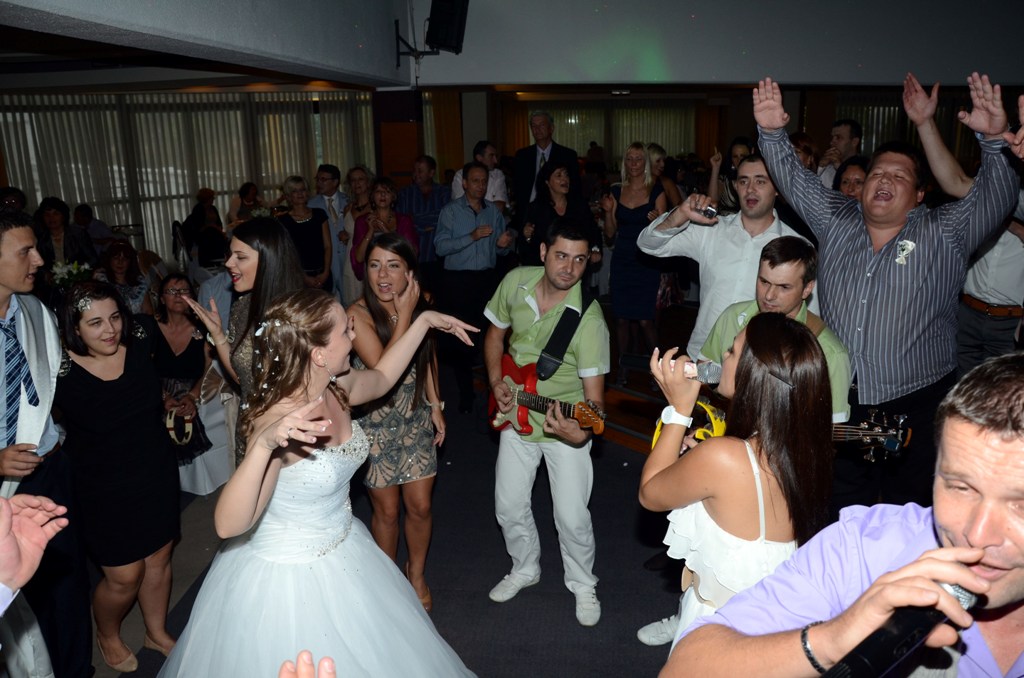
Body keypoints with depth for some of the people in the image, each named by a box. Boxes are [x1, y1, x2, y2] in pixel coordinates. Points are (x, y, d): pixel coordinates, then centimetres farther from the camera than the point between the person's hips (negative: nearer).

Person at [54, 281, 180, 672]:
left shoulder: (140, 340, -13)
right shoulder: (61, 371, -22)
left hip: (157, 474, 4)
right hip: (103, 489, -4)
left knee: (158, 559, 18)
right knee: (124, 576, 6)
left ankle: (157, 632, 44)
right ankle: (107, 635, 41)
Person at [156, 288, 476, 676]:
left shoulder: (337, 388, -9)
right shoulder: (277, 422, -30)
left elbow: (381, 379, 13)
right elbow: (229, 525, -37)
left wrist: (425, 320, 11)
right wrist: (264, 445, -51)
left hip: (344, 554, 8)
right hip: (289, 576, -7)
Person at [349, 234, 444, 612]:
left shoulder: (420, 305, -4)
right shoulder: (358, 314, -21)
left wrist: (435, 405, 7)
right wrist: (403, 314, -29)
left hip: (416, 419, 4)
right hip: (376, 424, -4)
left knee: (420, 507, 10)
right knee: (387, 510, 9)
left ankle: (416, 573, 36)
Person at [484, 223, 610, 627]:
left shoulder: (588, 319, -25)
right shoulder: (516, 282, -10)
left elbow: (594, 392, -25)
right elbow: (495, 335, 8)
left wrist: (583, 430, -44)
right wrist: (496, 383, -5)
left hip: (565, 425, -4)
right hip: (516, 416, 4)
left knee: (572, 517, 0)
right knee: (509, 507, 14)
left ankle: (583, 584, 30)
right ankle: (525, 569, 42)